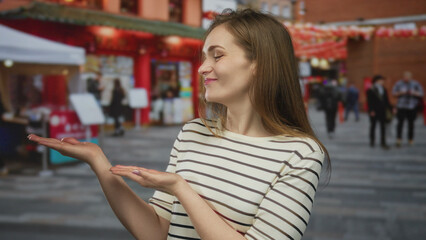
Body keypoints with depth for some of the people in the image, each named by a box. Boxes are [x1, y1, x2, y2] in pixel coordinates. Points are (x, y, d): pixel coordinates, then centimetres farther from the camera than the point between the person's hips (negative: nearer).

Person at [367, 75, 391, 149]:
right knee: (373, 126, 8)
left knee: (383, 127, -1)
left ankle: (383, 143, 2)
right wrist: (371, 110, -17)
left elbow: (386, 100, 12)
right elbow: (369, 102, -10)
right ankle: (372, 141, 22)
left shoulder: (384, 90, 10)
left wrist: (390, 108, 5)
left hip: (382, 111, 4)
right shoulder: (370, 90, -6)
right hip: (374, 112, -4)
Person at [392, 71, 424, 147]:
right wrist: (400, 93, -16)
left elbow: (421, 93, 1)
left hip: (412, 107, 1)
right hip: (401, 106, -1)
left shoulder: (415, 84, 2)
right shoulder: (399, 83, 2)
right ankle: (398, 139, -9)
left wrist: (414, 93, -17)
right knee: (400, 122, -9)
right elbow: (394, 93, 3)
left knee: (411, 123, 3)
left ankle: (411, 139, 12)